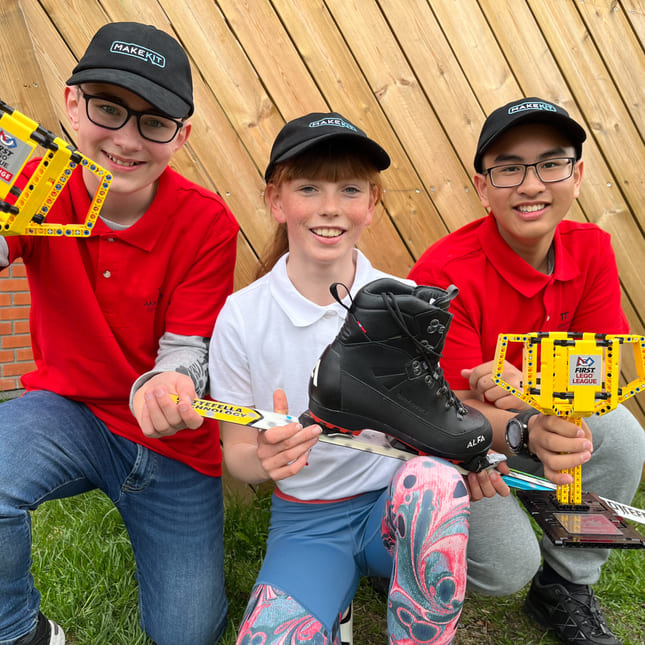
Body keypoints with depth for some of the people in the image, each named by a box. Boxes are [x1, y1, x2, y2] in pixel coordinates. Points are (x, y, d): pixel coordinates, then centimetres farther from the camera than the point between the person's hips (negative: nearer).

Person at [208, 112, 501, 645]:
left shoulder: (405, 303, -8)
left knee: (433, 480, -33)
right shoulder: (241, 317, -10)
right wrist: (265, 457, -27)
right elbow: (237, 453, -4)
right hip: (306, 520, 0)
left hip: (398, 503, 1)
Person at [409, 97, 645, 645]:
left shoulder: (591, 251, -9)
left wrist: (529, 386, -35)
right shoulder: (445, 273, -26)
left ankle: (566, 589, 5)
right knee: (508, 566, -22)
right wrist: (527, 435, -47)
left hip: (542, 414, 5)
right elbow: (458, 408, -25)